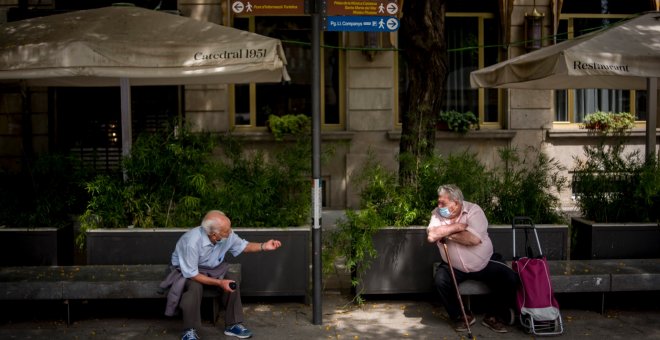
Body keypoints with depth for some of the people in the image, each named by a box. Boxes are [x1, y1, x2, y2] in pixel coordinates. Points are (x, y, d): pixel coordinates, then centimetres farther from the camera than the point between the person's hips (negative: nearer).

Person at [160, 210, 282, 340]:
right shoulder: (192, 242, -37)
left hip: (211, 268, 5)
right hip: (187, 270, -5)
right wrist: (219, 283, -31)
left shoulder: (227, 236, -20)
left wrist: (264, 246, -18)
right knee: (195, 287, -34)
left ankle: (233, 325, -1)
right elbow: (191, 274, -30)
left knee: (232, 283, -17)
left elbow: (243, 246, -1)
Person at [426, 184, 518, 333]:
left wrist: (446, 234, -23)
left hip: (484, 264, -1)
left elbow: (474, 239, -31)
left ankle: (493, 316, 5)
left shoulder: (473, 210, -15)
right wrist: (458, 226, -23)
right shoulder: (437, 214, -6)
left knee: (510, 278, -18)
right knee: (440, 280, -27)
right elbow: (432, 236, -25)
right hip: (453, 267, 1)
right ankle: (461, 316, -1)